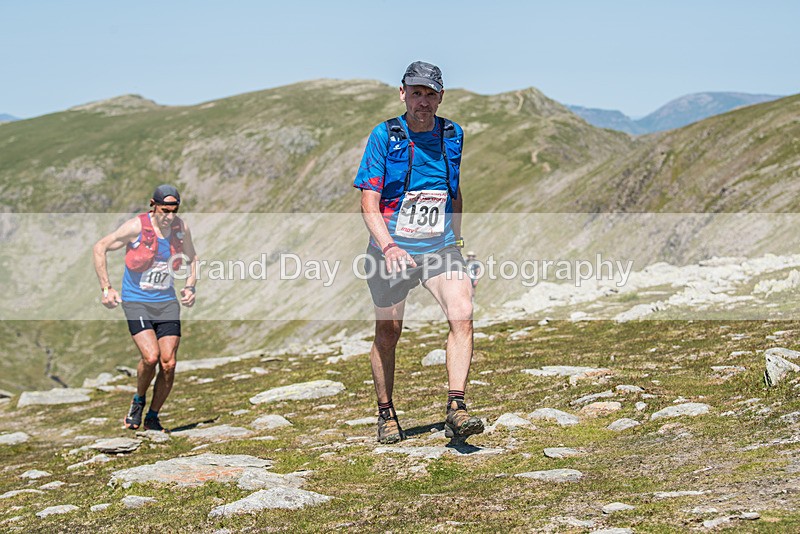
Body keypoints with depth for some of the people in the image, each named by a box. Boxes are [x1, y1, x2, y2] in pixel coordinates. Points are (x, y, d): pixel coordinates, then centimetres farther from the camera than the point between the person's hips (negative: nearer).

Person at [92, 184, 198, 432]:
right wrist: (106, 289, -7)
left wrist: (190, 286, 3)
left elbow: (192, 258, 19)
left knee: (168, 364, -7)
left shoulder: (181, 227, -1)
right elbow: (100, 248, -4)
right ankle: (138, 400, 8)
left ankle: (153, 417, 13)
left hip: (167, 302, 4)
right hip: (136, 301, -4)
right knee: (151, 356, -23)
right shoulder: (136, 226, -14)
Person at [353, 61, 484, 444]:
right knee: (388, 334, 7)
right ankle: (386, 415, 25)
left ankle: (455, 410, -19)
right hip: (391, 250, -2)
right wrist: (388, 247, -30)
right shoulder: (385, 136, -9)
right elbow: (369, 201, -15)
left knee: (462, 316, -19)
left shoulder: (452, 135, 4)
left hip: (440, 249, 2)